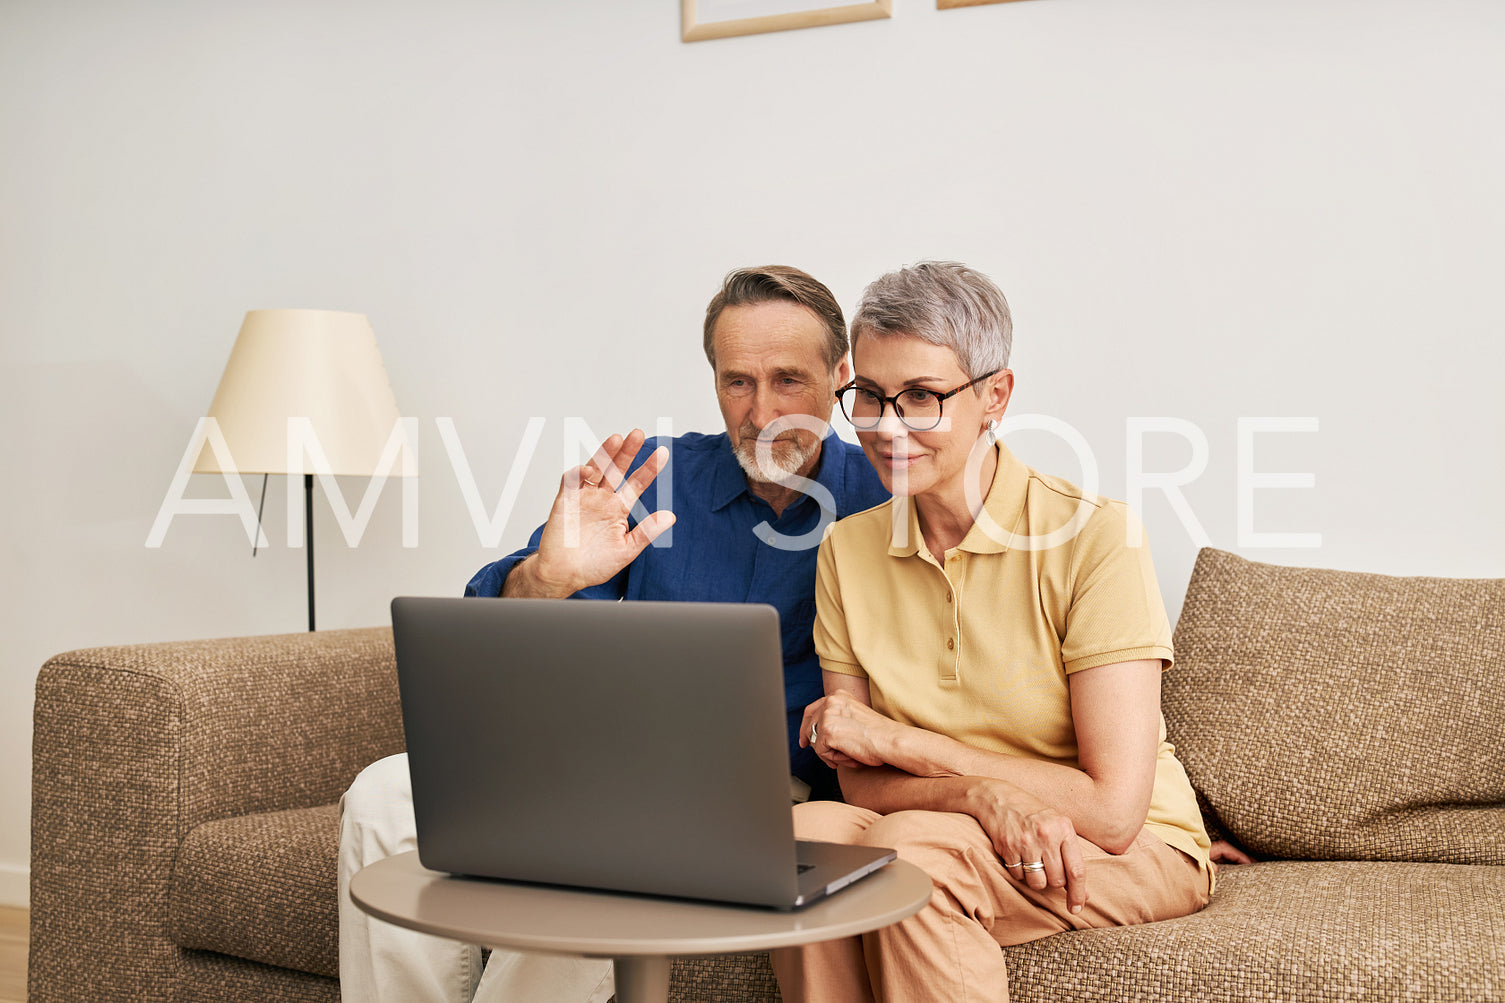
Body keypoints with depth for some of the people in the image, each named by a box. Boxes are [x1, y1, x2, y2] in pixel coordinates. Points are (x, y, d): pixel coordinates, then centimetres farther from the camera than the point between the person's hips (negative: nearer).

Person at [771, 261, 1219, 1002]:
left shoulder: (1094, 537, -16)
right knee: (808, 832, -27)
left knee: (905, 847, -31)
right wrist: (983, 795, -25)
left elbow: (1113, 810, -20)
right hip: (967, 835, 4)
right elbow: (861, 784, -2)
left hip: (1137, 856, -4)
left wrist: (892, 738, -16)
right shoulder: (847, 550, 0)